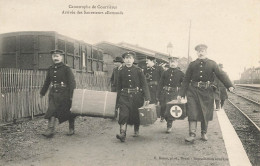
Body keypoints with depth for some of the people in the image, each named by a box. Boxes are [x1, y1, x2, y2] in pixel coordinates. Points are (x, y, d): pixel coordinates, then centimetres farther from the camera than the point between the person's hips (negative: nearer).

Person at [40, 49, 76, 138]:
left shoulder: (66, 69, -6)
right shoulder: (50, 69, 9)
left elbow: (72, 82, -9)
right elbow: (47, 82, 21)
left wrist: (71, 95, -15)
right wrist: (42, 92, 26)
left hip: (64, 94, -4)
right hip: (53, 94, 4)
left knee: (68, 113, 8)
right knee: (51, 111, -8)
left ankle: (71, 129, 25)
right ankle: (50, 130, -7)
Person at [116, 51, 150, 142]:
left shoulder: (138, 70, 0)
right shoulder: (121, 71, 6)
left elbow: (144, 84, -4)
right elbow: (119, 86, 11)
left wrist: (147, 98, -11)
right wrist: (118, 99, 9)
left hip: (137, 96, -1)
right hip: (124, 96, 1)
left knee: (136, 115, 10)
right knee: (123, 114, -13)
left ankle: (136, 131, 32)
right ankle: (122, 134, -15)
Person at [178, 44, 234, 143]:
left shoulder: (212, 64, 4)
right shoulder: (192, 64, 6)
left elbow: (221, 75, -3)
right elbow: (186, 80, 7)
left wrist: (229, 86, -19)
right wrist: (181, 94, 3)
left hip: (207, 91, 0)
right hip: (193, 91, 0)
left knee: (206, 113, 8)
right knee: (192, 112, -7)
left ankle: (204, 133, 24)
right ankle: (192, 135, -5)